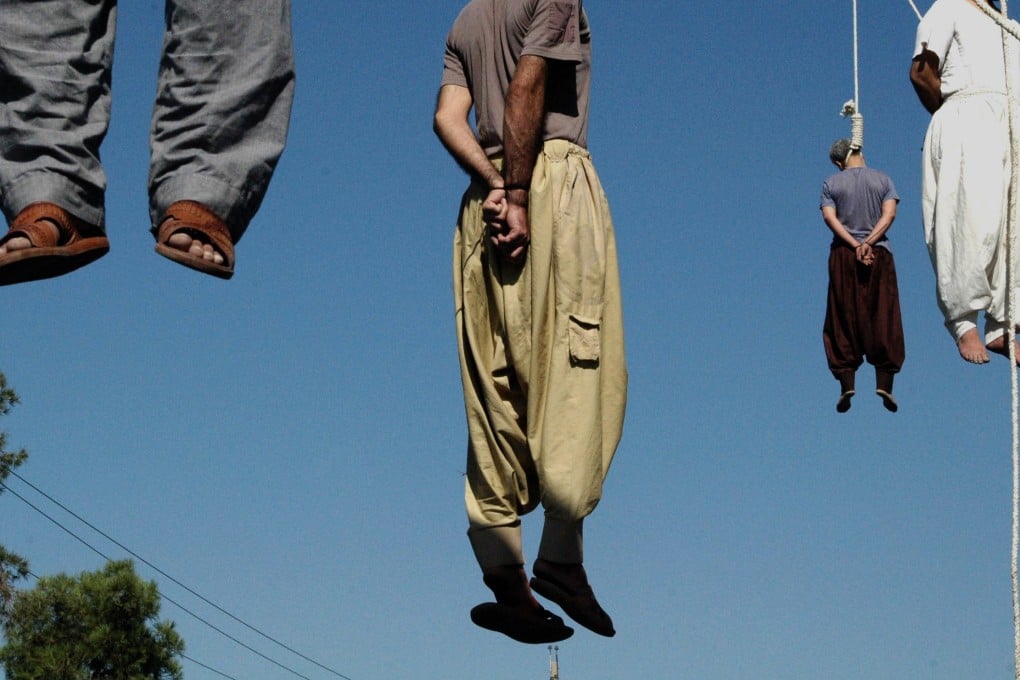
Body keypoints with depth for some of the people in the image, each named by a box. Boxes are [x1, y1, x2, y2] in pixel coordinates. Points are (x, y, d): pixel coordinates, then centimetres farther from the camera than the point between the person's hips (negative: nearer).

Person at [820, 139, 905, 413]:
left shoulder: (831, 184, 4)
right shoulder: (883, 180, 5)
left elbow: (829, 217, -7)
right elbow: (889, 214, -7)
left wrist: (855, 245, -12)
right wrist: (868, 243, -13)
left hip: (843, 254, 0)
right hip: (879, 253, 0)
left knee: (844, 319, 3)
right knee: (882, 318, 3)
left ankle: (847, 384, -5)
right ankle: (884, 383, -5)